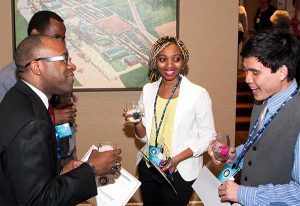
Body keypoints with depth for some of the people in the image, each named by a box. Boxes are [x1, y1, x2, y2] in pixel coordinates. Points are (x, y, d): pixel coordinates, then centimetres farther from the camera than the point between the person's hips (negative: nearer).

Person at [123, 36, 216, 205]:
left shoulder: (198, 94, -13)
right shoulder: (148, 90, 1)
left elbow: (207, 137, -8)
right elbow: (145, 137, 8)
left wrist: (177, 159, -19)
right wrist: (137, 122, -13)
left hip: (180, 171, -4)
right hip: (148, 168, 4)